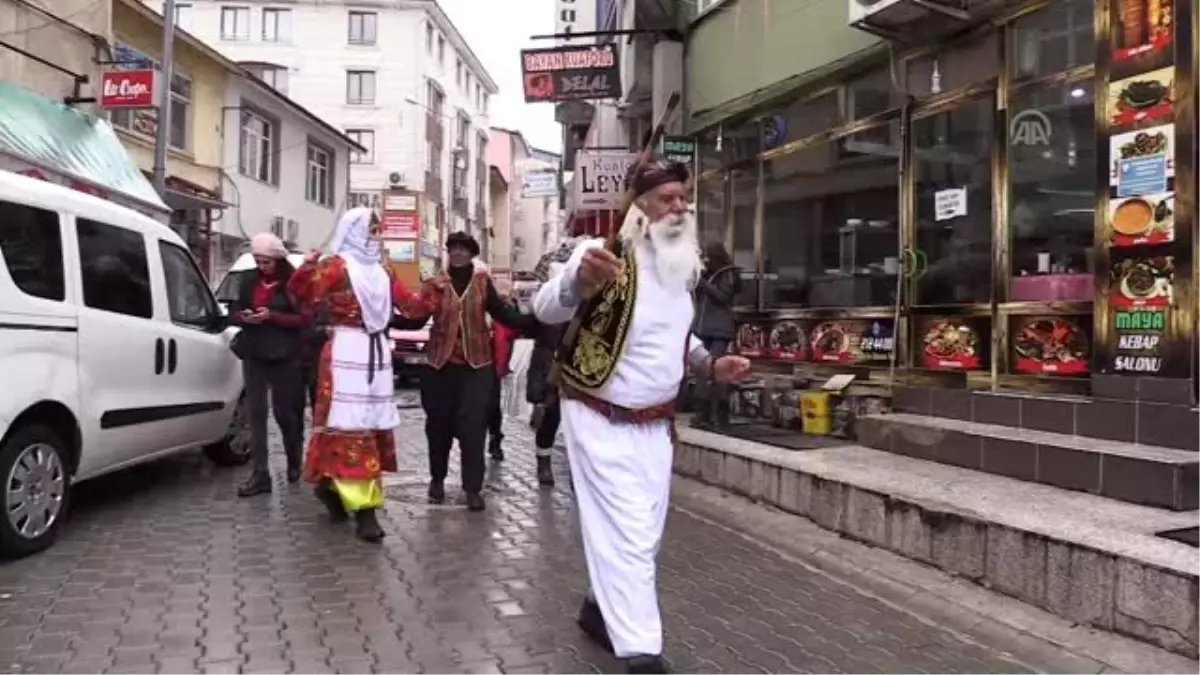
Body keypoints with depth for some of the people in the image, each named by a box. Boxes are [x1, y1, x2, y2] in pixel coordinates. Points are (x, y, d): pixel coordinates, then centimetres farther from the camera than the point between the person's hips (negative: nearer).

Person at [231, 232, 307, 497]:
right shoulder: (249, 281, 9)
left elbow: (303, 319, -9)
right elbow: (233, 311, 15)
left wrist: (272, 316, -21)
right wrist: (243, 316, -8)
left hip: (284, 356, -4)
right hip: (253, 354, 4)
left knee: (284, 411, 4)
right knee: (256, 412, 1)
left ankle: (294, 462, 30)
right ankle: (259, 475, 3)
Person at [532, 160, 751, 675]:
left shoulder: (681, 265, 5)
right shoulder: (606, 253, -17)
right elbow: (546, 310, -31)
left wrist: (710, 364, 1)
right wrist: (579, 279, -53)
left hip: (656, 422, 7)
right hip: (601, 420, -7)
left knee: (645, 532, 16)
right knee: (625, 532, -7)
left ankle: (602, 607, 38)